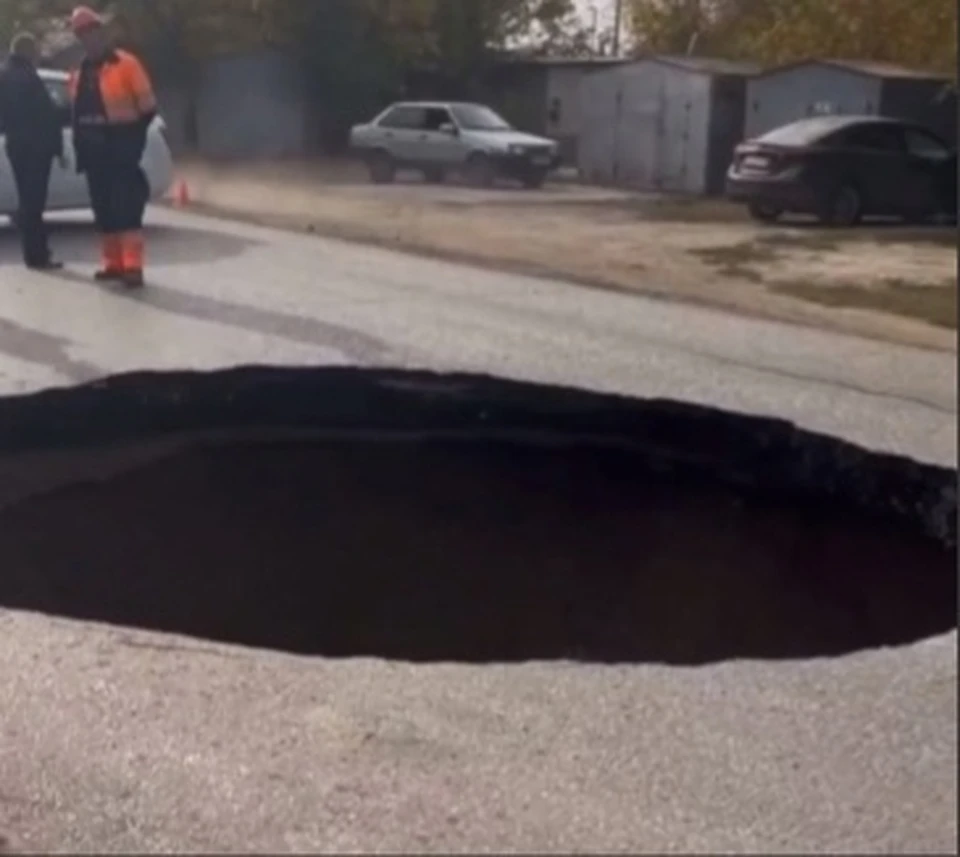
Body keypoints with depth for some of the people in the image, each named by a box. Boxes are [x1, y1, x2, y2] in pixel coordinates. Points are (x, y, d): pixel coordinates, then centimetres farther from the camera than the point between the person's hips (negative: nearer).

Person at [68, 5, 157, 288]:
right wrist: (80, 145, 11)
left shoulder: (125, 64, -7)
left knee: (127, 207, -13)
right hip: (94, 150, 7)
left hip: (121, 148, -7)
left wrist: (132, 139, -11)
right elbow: (77, 113, 20)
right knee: (103, 209, 10)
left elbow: (147, 107, -8)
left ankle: (133, 267, -16)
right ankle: (113, 263, 18)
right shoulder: (79, 74, 14)